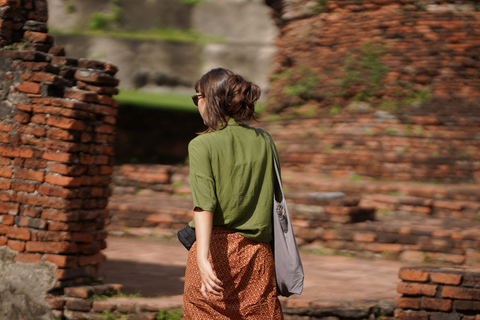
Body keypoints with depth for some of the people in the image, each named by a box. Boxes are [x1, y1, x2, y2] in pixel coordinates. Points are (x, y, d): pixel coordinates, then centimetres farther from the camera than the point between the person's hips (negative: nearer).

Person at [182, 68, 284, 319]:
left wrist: (203, 258, -28)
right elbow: (277, 199, 11)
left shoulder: (202, 145, -7)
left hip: (216, 249, -4)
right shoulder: (264, 141, 6)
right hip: (258, 251, 4)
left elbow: (204, 204, -19)